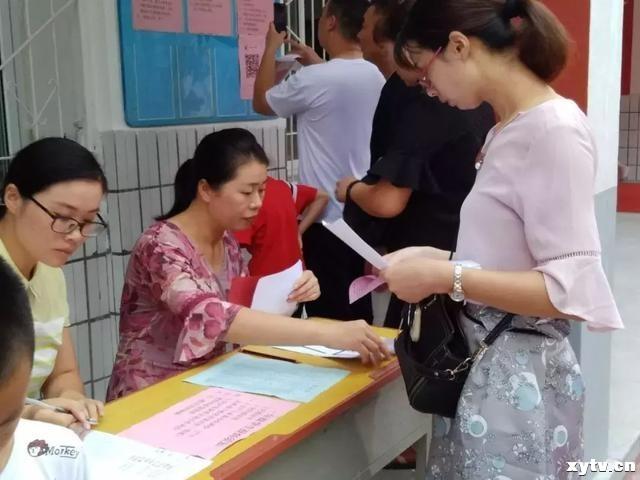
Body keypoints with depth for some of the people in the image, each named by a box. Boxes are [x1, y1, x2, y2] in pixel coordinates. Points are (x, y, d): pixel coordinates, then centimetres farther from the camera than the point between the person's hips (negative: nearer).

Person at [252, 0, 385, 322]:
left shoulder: (313, 79, -18)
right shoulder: (375, 77, 3)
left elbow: (261, 102, 1)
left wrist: (271, 47, 10)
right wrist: (316, 63, 28)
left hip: (325, 215, -7)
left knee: (328, 311, 3)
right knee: (358, 306, 17)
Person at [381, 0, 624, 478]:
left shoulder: (554, 130, -18)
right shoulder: (507, 131, 8)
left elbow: (570, 291, -21)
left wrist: (446, 278, -19)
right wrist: (434, 257, 3)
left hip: (518, 377, -8)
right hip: (480, 362, 8)